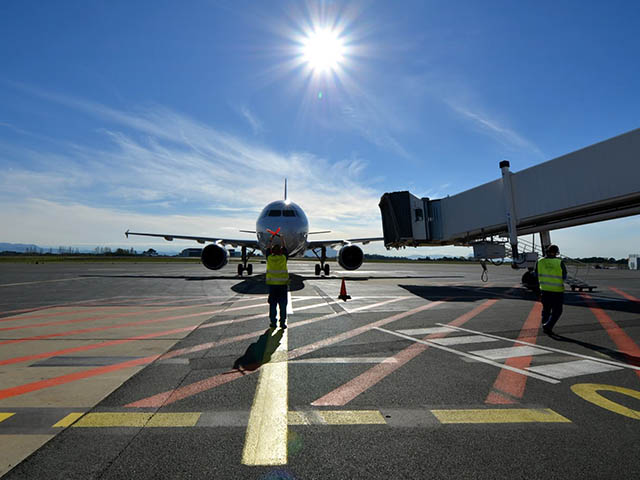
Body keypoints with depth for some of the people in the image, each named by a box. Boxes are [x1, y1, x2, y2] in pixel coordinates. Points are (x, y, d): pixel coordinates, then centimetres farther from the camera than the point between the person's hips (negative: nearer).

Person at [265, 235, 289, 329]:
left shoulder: (269, 258, -1)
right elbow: (285, 249, 15)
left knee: (272, 304, 8)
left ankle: (273, 322, 13)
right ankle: (282, 323, 6)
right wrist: (282, 239, 26)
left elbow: (268, 249, 18)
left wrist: (271, 239, 28)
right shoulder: (283, 258, -3)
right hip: (283, 284, -1)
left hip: (272, 284, 1)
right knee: (283, 305, 4)